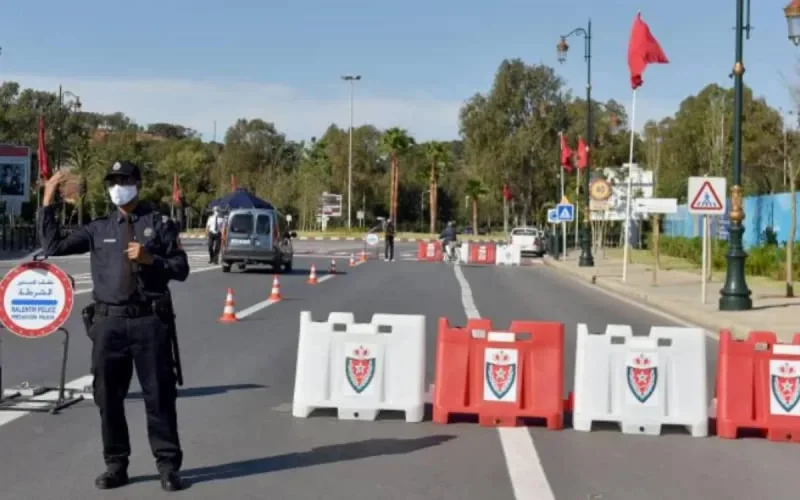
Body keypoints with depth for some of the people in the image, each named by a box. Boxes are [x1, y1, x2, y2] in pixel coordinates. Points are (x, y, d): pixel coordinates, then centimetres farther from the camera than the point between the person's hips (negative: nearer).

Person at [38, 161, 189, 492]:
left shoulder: (159, 224, 3)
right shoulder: (98, 229, 10)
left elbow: (181, 269, 2)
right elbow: (53, 246, 5)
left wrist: (150, 259, -14)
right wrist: (47, 202, 2)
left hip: (149, 321, -3)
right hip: (110, 322, 3)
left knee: (159, 396, 2)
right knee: (109, 397, 8)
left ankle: (168, 466, 11)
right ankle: (116, 465, 21)